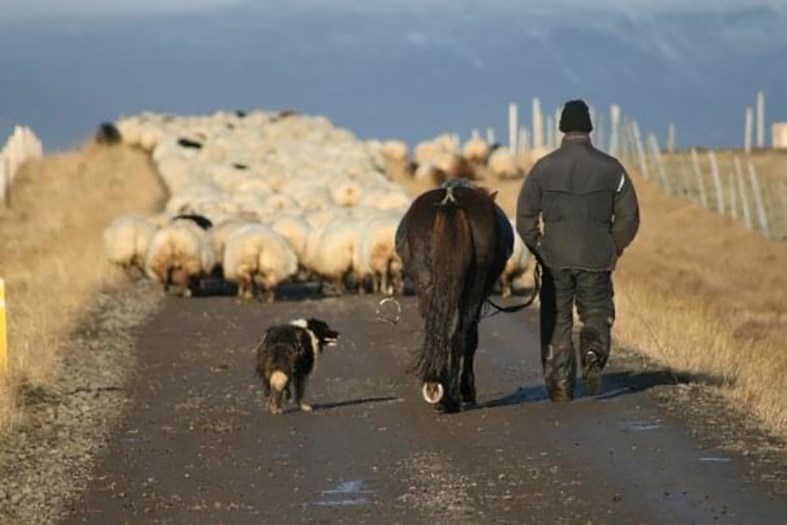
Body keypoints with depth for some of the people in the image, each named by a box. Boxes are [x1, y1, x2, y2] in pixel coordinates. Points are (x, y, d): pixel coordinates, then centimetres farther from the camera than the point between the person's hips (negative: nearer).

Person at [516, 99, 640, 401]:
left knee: (556, 320, 10)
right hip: (596, 260, 0)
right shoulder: (610, 168, -1)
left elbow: (525, 217, 0)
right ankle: (594, 349, -18)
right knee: (597, 314, 13)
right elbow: (628, 216, -1)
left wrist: (538, 249, 10)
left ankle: (560, 384, 7)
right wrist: (614, 249, 11)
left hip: (554, 259, 0)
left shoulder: (543, 168, -1)